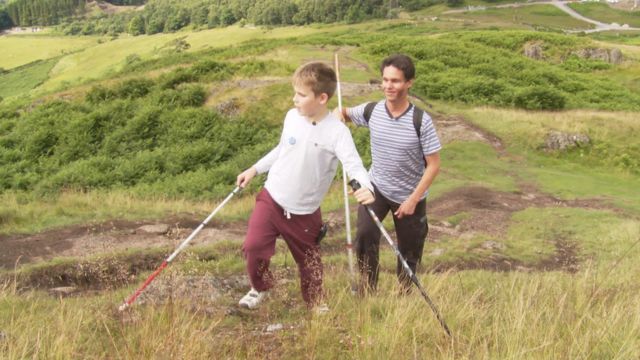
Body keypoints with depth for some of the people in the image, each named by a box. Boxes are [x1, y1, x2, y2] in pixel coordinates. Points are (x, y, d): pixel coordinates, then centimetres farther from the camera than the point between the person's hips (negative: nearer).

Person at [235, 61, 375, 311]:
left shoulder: (337, 131, -19)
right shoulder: (292, 116, -4)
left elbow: (353, 164, -30)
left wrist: (366, 187, -50)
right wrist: (254, 169, 17)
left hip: (304, 212, -3)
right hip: (271, 199, 3)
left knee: (309, 261, 13)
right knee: (253, 247, -8)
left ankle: (316, 304, 40)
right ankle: (260, 287, 24)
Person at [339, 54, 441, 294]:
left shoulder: (421, 121, -22)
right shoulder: (371, 111, -12)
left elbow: (433, 165, -16)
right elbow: (343, 113, 8)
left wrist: (413, 199, -19)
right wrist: (336, 115, -17)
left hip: (409, 196, -2)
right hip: (377, 187, 2)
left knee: (409, 253, 13)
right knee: (364, 235, -19)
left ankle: (404, 295, 38)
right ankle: (367, 290, 3)